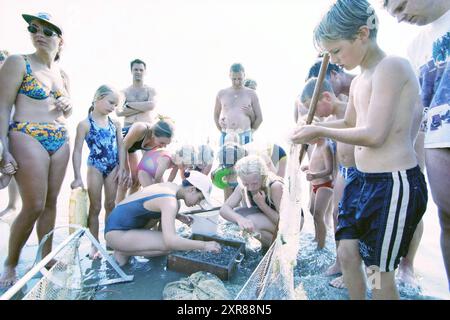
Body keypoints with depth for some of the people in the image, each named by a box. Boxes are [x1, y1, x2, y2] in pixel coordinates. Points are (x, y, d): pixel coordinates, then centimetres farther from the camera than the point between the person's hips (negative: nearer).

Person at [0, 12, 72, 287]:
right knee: (34, 206, -7)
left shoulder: (62, 74, 15)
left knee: (50, 203, 9)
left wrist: (69, 106, 1)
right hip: (28, 138, -6)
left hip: (60, 141, 6)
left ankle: (47, 257, 22)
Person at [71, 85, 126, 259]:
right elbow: (77, 151, -10)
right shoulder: (85, 124, -8)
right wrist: (77, 177, -14)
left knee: (110, 205, 11)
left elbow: (121, 147, 6)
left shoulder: (115, 124, 5)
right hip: (95, 167, -3)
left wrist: (121, 168, -3)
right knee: (95, 207, 5)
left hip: (113, 167, 4)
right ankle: (95, 244, 17)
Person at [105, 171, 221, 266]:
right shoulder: (169, 201, -26)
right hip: (116, 232, -9)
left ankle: (135, 238, 12)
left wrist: (179, 216, 5)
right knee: (170, 245, -22)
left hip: (120, 222, 9)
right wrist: (204, 245, -25)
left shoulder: (170, 186, 1)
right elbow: (170, 241, -35)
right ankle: (122, 252, -2)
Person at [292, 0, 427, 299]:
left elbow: (374, 135, -22)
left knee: (380, 271, 5)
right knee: (347, 252, 15)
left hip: (394, 184, -9)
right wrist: (314, 127, 14)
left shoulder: (391, 66, -15)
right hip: (364, 180, 9)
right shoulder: (359, 81, 13)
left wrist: (320, 132, -13)